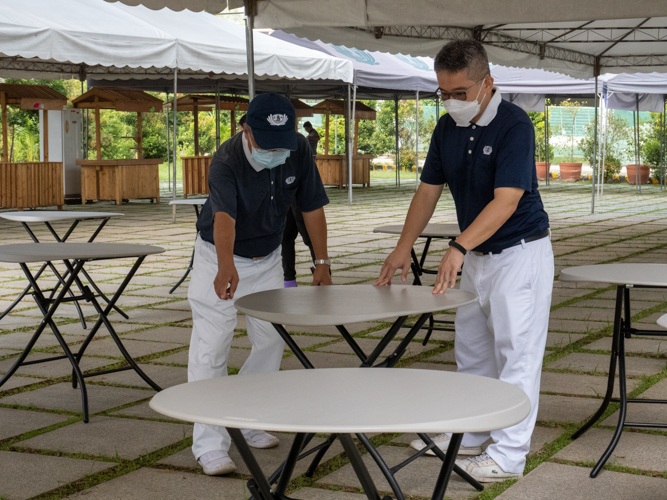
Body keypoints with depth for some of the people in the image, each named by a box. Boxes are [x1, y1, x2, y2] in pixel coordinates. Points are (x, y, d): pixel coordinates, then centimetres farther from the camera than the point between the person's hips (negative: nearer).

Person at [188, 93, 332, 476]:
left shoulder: (299, 150, -17)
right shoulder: (227, 161, -32)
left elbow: (312, 207, -7)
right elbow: (224, 217, -48)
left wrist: (322, 263, -10)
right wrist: (226, 268, -65)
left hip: (268, 258, 5)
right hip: (221, 259, -5)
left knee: (272, 342, 9)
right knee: (211, 348, -11)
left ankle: (248, 423, 25)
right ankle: (211, 444, -8)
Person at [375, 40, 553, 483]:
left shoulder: (514, 125, -21)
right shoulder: (448, 129, 1)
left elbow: (506, 201, -29)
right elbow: (429, 189, 6)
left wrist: (459, 248, -38)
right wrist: (404, 246, -5)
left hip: (520, 251, -8)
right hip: (476, 255, 8)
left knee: (516, 353, -5)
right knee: (471, 350, 15)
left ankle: (509, 454, -2)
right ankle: (470, 434, 28)